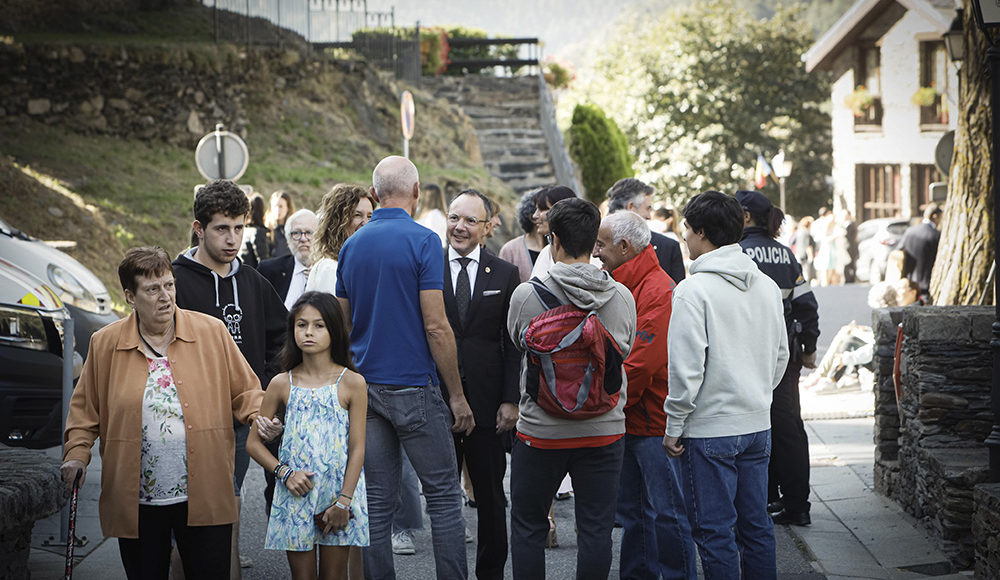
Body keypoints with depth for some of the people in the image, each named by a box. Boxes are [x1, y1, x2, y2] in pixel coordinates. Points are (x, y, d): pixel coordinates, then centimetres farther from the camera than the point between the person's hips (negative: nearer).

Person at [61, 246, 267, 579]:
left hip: (204, 498, 0)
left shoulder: (212, 332, 3)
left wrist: (259, 419, -10)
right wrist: (77, 454, -1)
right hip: (136, 504, 1)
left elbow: (244, 390, 9)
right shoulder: (105, 344, 4)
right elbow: (85, 409, 12)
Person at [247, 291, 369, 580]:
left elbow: (357, 449, -5)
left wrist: (343, 502, -10)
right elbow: (254, 443, 6)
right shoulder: (282, 384, 2)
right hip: (295, 494, 1)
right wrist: (284, 473, -9)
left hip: (338, 492, -1)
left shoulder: (352, 383, -3)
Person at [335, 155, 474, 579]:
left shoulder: (352, 245, 9)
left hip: (365, 386, 6)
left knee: (377, 500, 7)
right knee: (443, 495, 2)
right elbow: (436, 327, -14)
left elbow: (343, 325, 13)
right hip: (414, 386, -5)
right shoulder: (422, 241, -10)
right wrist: (457, 395, -8)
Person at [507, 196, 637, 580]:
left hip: (540, 430, -2)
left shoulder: (526, 295, -11)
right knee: (596, 529, 8)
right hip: (604, 430, 2)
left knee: (528, 526, 12)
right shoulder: (622, 297, -5)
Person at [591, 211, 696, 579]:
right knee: (632, 509, 16)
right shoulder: (621, 286, 13)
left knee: (666, 511, -2)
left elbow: (642, 363, -21)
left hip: (653, 421, -9)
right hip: (627, 420, 10)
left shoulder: (658, 291, -17)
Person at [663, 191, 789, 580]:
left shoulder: (694, 289, -15)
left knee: (715, 532, 1)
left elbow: (687, 367, -17)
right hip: (758, 424, 7)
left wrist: (674, 425, -9)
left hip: (710, 430, -7)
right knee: (756, 525, 14)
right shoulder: (767, 286, 7)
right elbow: (780, 355, 15)